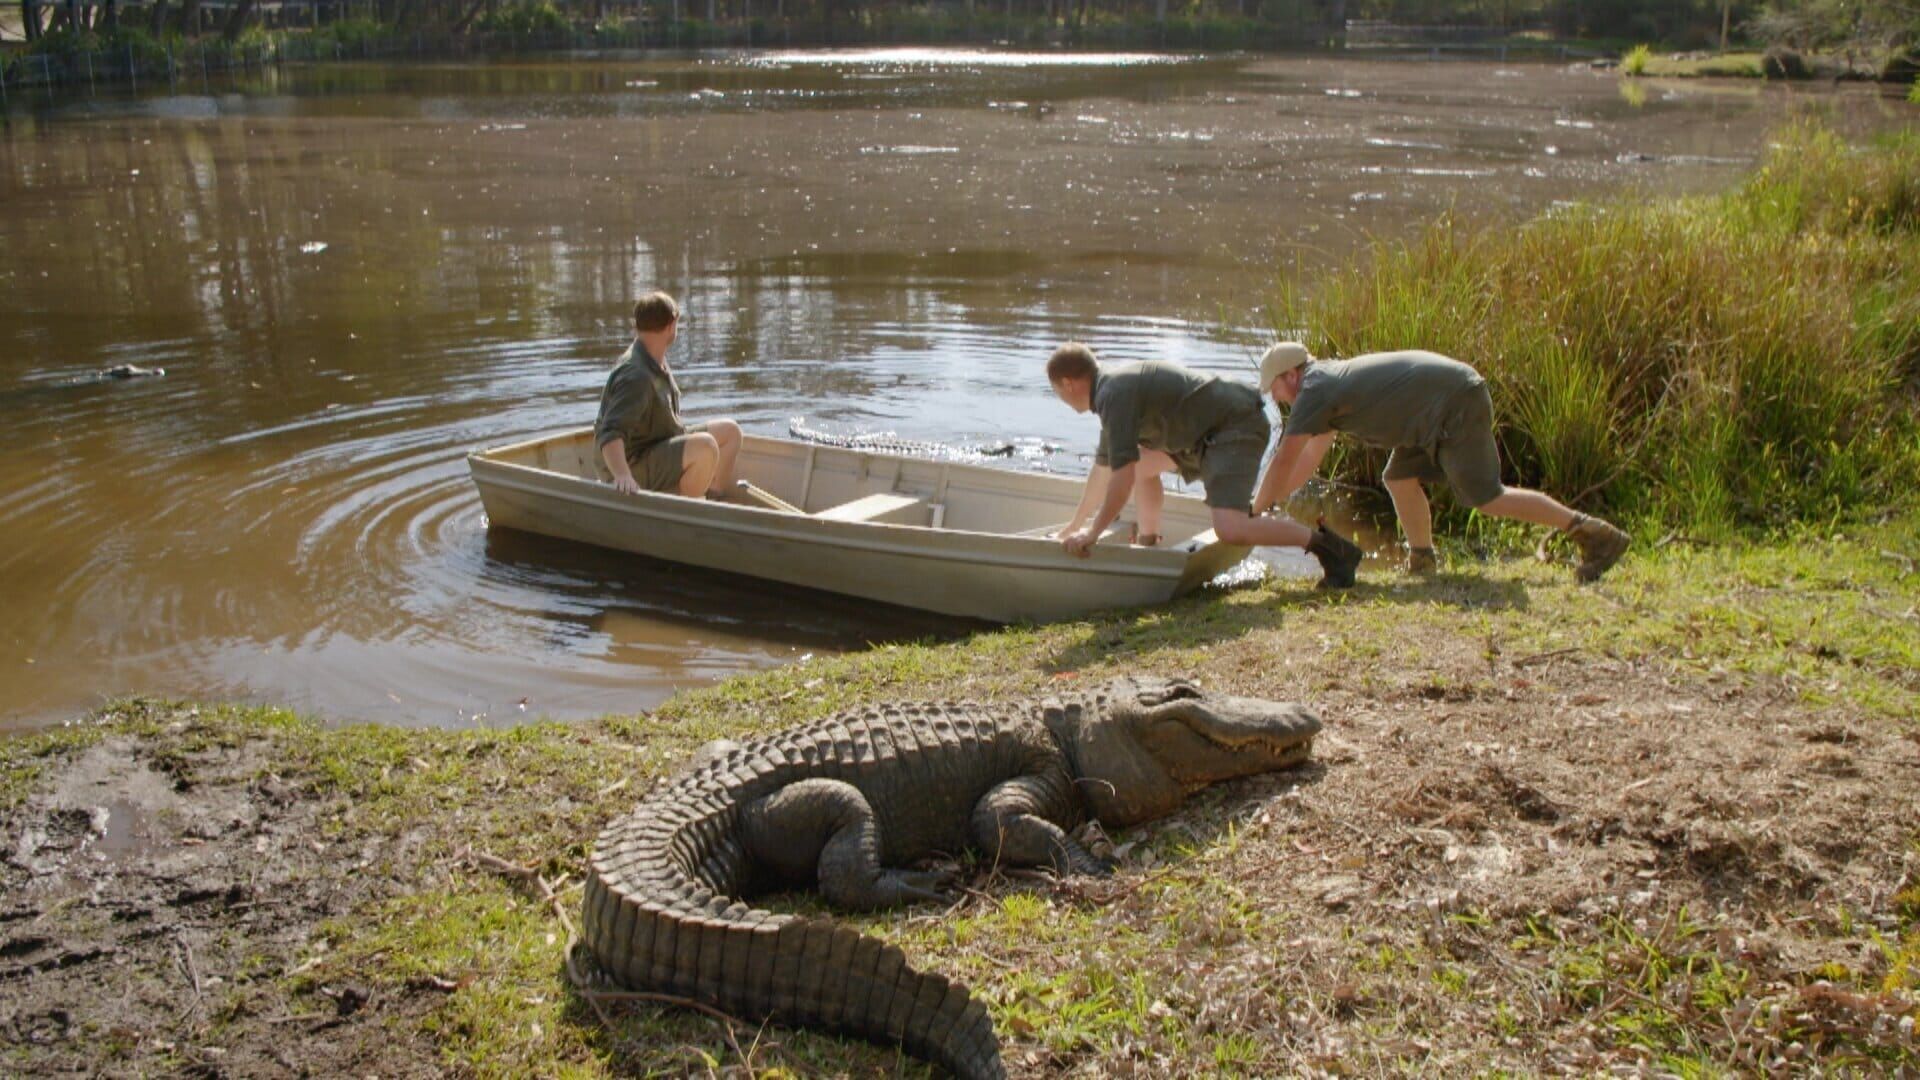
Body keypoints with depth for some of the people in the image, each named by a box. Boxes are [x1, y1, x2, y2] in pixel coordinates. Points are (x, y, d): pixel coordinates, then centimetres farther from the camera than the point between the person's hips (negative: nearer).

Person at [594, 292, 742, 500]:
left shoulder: (655, 360, 5)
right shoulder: (636, 377, -27)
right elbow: (610, 433, -37)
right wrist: (622, 475, -51)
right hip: (636, 468, -11)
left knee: (730, 431, 11)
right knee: (704, 446, -32)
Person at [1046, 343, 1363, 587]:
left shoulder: (1114, 394, -16)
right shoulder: (1113, 383, 16)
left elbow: (1122, 478, -23)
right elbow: (1103, 465, 29)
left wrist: (1091, 533, -15)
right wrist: (1076, 524, 37)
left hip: (1236, 427, -11)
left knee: (1230, 530, -24)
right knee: (1142, 462, 18)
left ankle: (1331, 547, -16)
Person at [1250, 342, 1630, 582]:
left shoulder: (1314, 391, -10)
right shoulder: (1329, 383, 20)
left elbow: (1284, 463, -10)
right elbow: (1310, 457, 27)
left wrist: (1256, 513, -1)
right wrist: (1273, 500, 26)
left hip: (1456, 404, -10)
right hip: (1447, 405, 10)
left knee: (1486, 497, -10)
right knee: (1399, 478, 13)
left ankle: (1596, 534, -9)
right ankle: (1422, 562, 18)